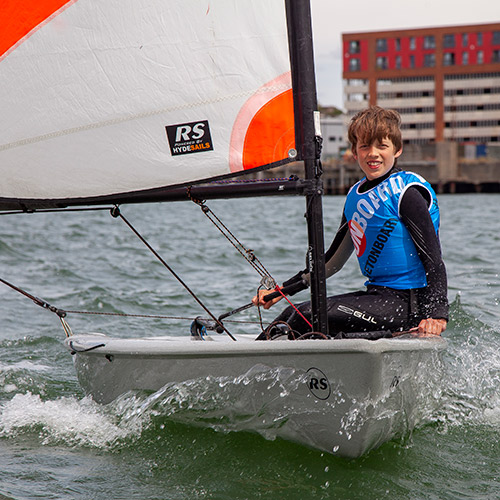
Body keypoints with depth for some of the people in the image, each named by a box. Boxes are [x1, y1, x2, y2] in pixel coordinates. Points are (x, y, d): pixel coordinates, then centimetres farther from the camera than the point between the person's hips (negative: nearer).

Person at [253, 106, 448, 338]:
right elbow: (333, 261, 21)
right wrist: (282, 290, 18)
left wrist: (437, 314, -26)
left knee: (309, 315, -19)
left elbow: (434, 257, -15)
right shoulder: (355, 196, 13)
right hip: (376, 293, 8)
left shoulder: (406, 192, -11)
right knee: (290, 314, 3)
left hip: (408, 301, -8)